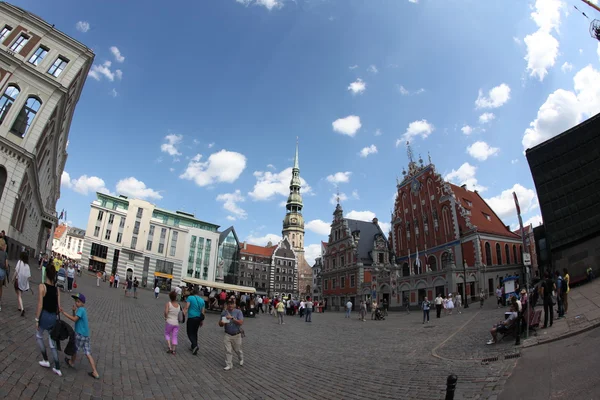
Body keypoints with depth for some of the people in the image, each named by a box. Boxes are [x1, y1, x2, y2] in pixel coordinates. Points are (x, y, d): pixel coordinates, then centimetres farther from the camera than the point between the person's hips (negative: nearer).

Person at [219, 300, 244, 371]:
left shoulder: (238, 312, -11)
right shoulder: (224, 312, -1)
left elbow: (241, 322, -21)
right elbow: (220, 324, 5)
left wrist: (232, 318, -30)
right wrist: (222, 323, -19)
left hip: (237, 335, -2)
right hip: (228, 335, 2)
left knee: (238, 349, 15)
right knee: (228, 351, -1)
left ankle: (241, 359, 44)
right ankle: (229, 365, 13)